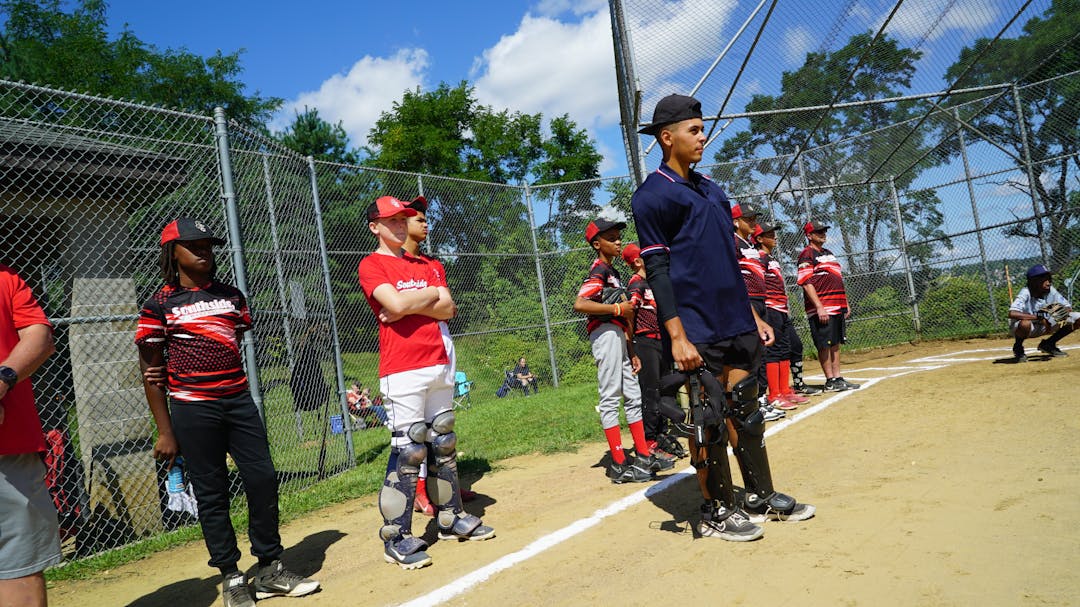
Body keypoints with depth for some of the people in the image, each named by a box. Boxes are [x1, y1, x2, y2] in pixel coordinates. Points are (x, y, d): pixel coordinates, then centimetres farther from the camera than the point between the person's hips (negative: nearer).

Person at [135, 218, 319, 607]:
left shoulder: (231, 295, 11)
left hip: (240, 400, 4)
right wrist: (165, 432, -4)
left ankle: (270, 569, 15)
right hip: (192, 410, -4)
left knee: (263, 480, 2)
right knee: (211, 494, 4)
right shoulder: (159, 304, -1)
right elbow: (151, 372, -1)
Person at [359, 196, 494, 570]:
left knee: (444, 444, 12)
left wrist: (409, 305, -10)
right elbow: (396, 304, -19)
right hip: (402, 370, -6)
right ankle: (396, 538, 1)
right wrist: (432, 294, -2)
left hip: (439, 363, 7)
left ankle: (451, 518, 24)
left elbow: (448, 309, 4)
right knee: (408, 451, -8)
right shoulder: (371, 265, -1)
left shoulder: (425, 266, 17)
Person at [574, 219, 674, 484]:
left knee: (633, 396, 12)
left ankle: (643, 456, 19)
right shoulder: (598, 271, -7)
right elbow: (579, 304, -24)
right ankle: (619, 465, -5)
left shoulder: (613, 272, 22)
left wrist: (631, 351, 17)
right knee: (610, 399, -8)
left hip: (618, 336, 10)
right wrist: (618, 308, -19)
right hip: (605, 333, -10)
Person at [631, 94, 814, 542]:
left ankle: (761, 497, 25)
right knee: (708, 419, 0)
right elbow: (657, 270, -13)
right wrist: (677, 336, -19)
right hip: (697, 331, -8)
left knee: (747, 411, 13)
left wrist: (753, 317, 18)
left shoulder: (712, 190, 19)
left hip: (737, 325, 8)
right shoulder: (652, 195, -6)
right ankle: (715, 511, 13)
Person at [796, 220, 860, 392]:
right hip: (822, 309, -9)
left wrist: (846, 304, 20)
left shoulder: (829, 253, 21)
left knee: (835, 343, 10)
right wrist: (819, 307, -22)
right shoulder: (807, 254, -7)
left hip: (838, 307, 9)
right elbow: (806, 283, -15)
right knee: (824, 345, -5)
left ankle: (838, 378, 15)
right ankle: (830, 380, 1)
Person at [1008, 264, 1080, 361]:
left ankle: (1049, 344, 11)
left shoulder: (1051, 291, -10)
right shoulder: (1025, 293, -27)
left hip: (1044, 326, 6)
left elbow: (1068, 306, -1)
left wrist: (1064, 314, -26)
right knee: (1025, 324, -42)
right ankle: (1018, 348, -8)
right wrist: (1039, 317, -43)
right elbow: (1012, 314, -42)